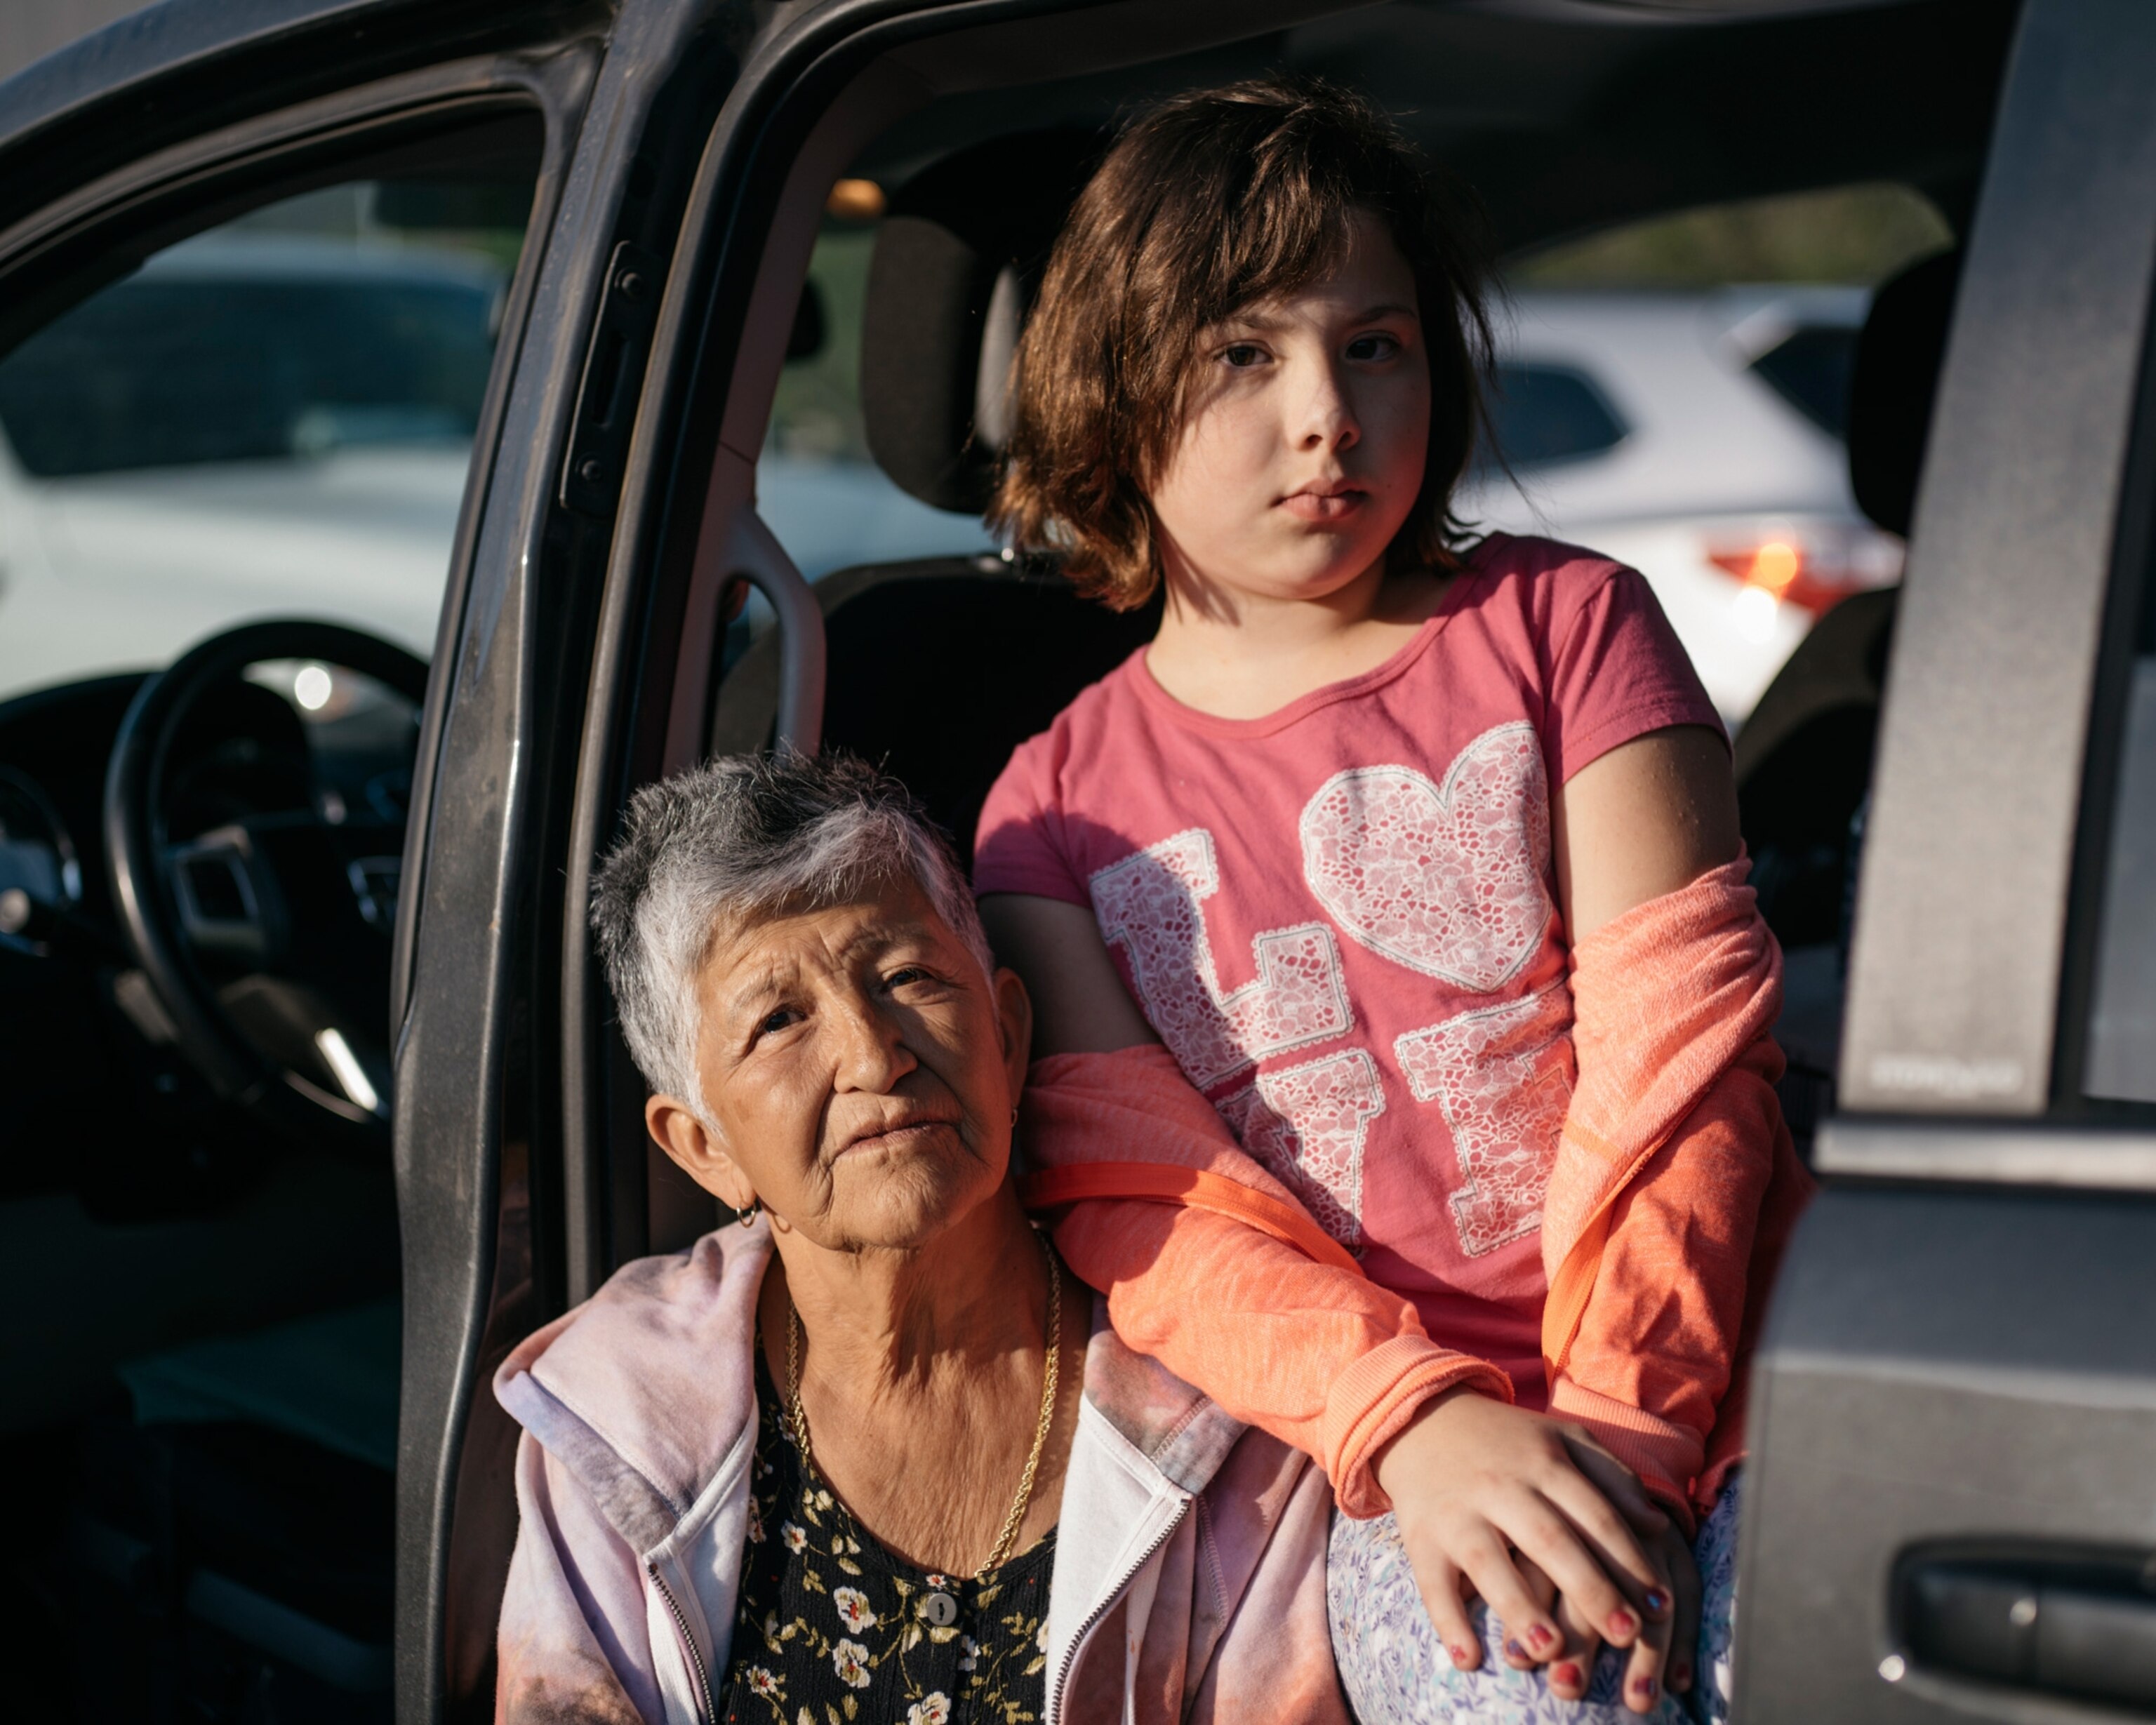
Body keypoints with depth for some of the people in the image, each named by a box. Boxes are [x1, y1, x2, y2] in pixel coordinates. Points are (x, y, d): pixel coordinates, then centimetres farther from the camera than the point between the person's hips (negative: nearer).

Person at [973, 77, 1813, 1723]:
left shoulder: (1562, 626, 8)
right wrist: (1416, 1426, -18)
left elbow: (1681, 1049, -1)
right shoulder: (1057, 809, 10)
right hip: (1376, 1441, 0)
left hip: (1691, 1380, 1)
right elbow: (1137, 1201, -1)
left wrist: (1623, 1423, -15)